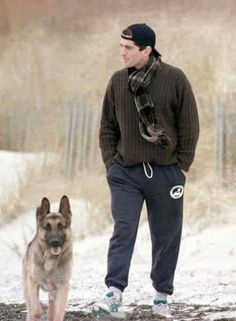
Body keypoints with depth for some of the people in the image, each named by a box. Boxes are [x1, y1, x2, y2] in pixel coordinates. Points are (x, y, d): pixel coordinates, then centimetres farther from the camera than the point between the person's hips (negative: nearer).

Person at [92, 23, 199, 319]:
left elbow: (189, 126, -2)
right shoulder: (117, 81, 3)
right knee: (123, 231, -10)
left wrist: (182, 166, -4)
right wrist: (110, 163, 2)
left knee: (166, 237, 7)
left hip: (166, 172, -1)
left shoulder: (175, 79, -5)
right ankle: (114, 296, -18)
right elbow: (108, 127, 11)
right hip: (125, 172, 1)